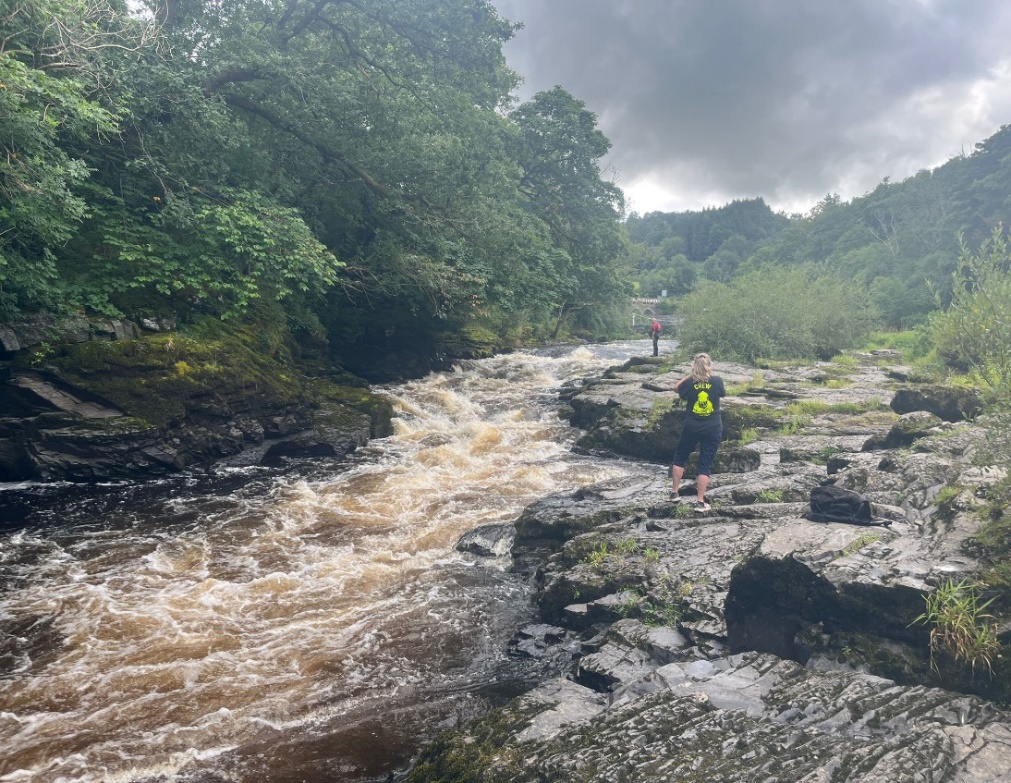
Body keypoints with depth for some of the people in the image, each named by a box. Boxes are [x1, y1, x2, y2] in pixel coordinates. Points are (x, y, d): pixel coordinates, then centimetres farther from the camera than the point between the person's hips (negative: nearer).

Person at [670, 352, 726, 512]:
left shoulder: (689, 383, -10)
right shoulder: (717, 381, -10)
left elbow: (676, 388, 11)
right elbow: (723, 393, 11)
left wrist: (689, 376, 12)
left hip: (691, 428, 0)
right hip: (713, 429, 0)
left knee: (680, 458, 20)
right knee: (705, 464, 4)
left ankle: (675, 492, 21)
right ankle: (700, 502, 6)